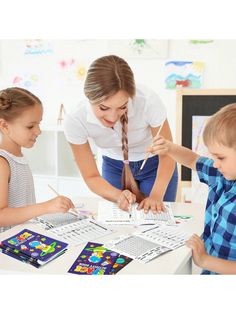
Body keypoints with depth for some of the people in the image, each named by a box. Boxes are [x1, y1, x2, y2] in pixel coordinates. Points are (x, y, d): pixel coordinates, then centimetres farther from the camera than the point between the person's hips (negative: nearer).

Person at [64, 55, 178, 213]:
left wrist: (156, 195, -31)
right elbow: (91, 176, -17)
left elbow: (167, 154, -18)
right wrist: (119, 196, -35)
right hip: (113, 167, 1)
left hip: (155, 164, -1)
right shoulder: (75, 121, -29)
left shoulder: (148, 101, -35)